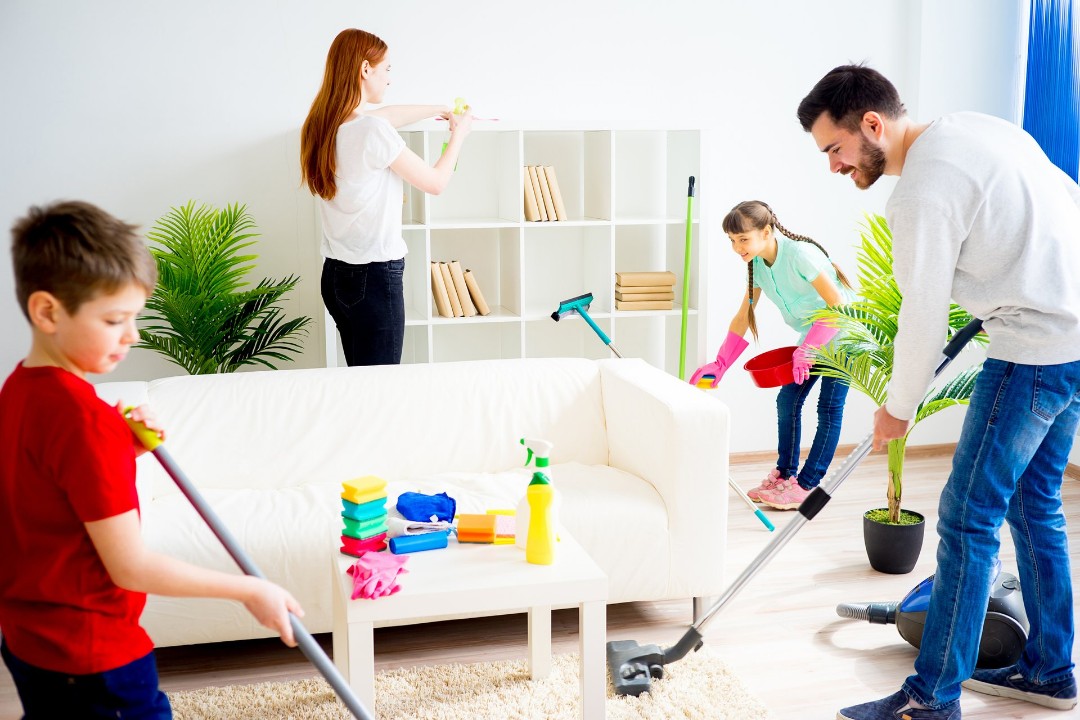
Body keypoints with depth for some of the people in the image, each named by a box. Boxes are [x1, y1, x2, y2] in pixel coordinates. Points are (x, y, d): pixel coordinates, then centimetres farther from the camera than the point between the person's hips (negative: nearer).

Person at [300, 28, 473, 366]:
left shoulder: (322, 124, 6)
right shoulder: (373, 131, -18)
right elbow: (436, 182, -6)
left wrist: (440, 109, 36)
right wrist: (459, 134, 10)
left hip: (335, 273, 9)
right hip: (375, 276, -8)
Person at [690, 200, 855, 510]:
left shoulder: (801, 254, -29)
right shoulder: (757, 265, -4)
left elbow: (838, 306, -29)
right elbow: (744, 316, 2)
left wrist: (807, 349, -30)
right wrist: (719, 365, -5)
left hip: (842, 333, -8)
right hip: (812, 337, 8)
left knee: (829, 407, -6)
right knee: (787, 400, 5)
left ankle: (806, 486, -2)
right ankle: (784, 473, 17)